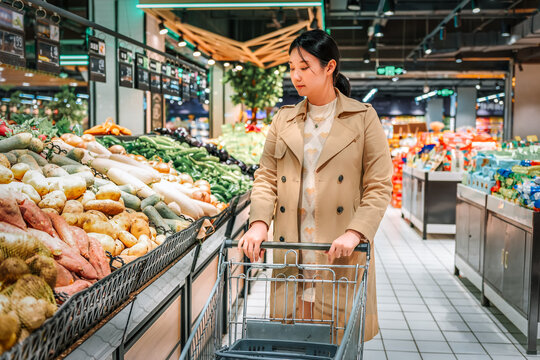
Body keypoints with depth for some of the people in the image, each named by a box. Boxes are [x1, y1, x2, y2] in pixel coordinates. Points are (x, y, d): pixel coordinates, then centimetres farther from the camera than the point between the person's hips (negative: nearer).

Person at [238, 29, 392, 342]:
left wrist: (354, 233, -17)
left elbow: (379, 187, -4)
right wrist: (259, 223, -9)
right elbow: (266, 177, 8)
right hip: (291, 251, 3)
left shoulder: (363, 118, 0)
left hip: (340, 253, -3)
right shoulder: (284, 120, 11)